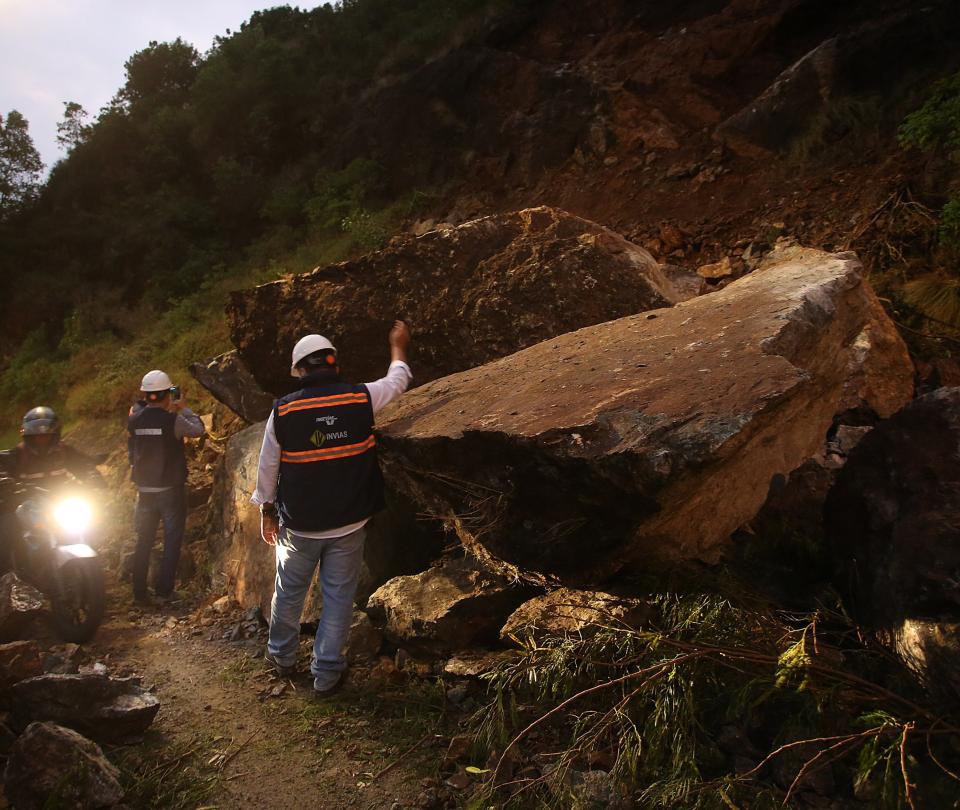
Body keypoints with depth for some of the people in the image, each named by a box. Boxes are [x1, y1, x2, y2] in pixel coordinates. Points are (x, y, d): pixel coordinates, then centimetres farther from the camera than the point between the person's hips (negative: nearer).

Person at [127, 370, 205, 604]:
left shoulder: (134, 419, -4)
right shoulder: (173, 420, -17)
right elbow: (198, 430, -3)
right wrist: (184, 408, 9)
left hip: (145, 489, 5)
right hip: (171, 489, -4)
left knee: (143, 541, 13)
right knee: (172, 540, 6)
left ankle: (139, 593, 17)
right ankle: (164, 590, 7)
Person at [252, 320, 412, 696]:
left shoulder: (282, 410, -10)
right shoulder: (361, 398, -12)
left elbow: (268, 467, -2)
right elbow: (398, 381, 9)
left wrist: (267, 513, 12)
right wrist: (398, 347, 28)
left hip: (298, 524, 1)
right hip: (348, 524, -1)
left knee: (289, 592, 20)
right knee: (338, 596, 11)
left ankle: (282, 656, 39)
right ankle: (326, 674, 20)